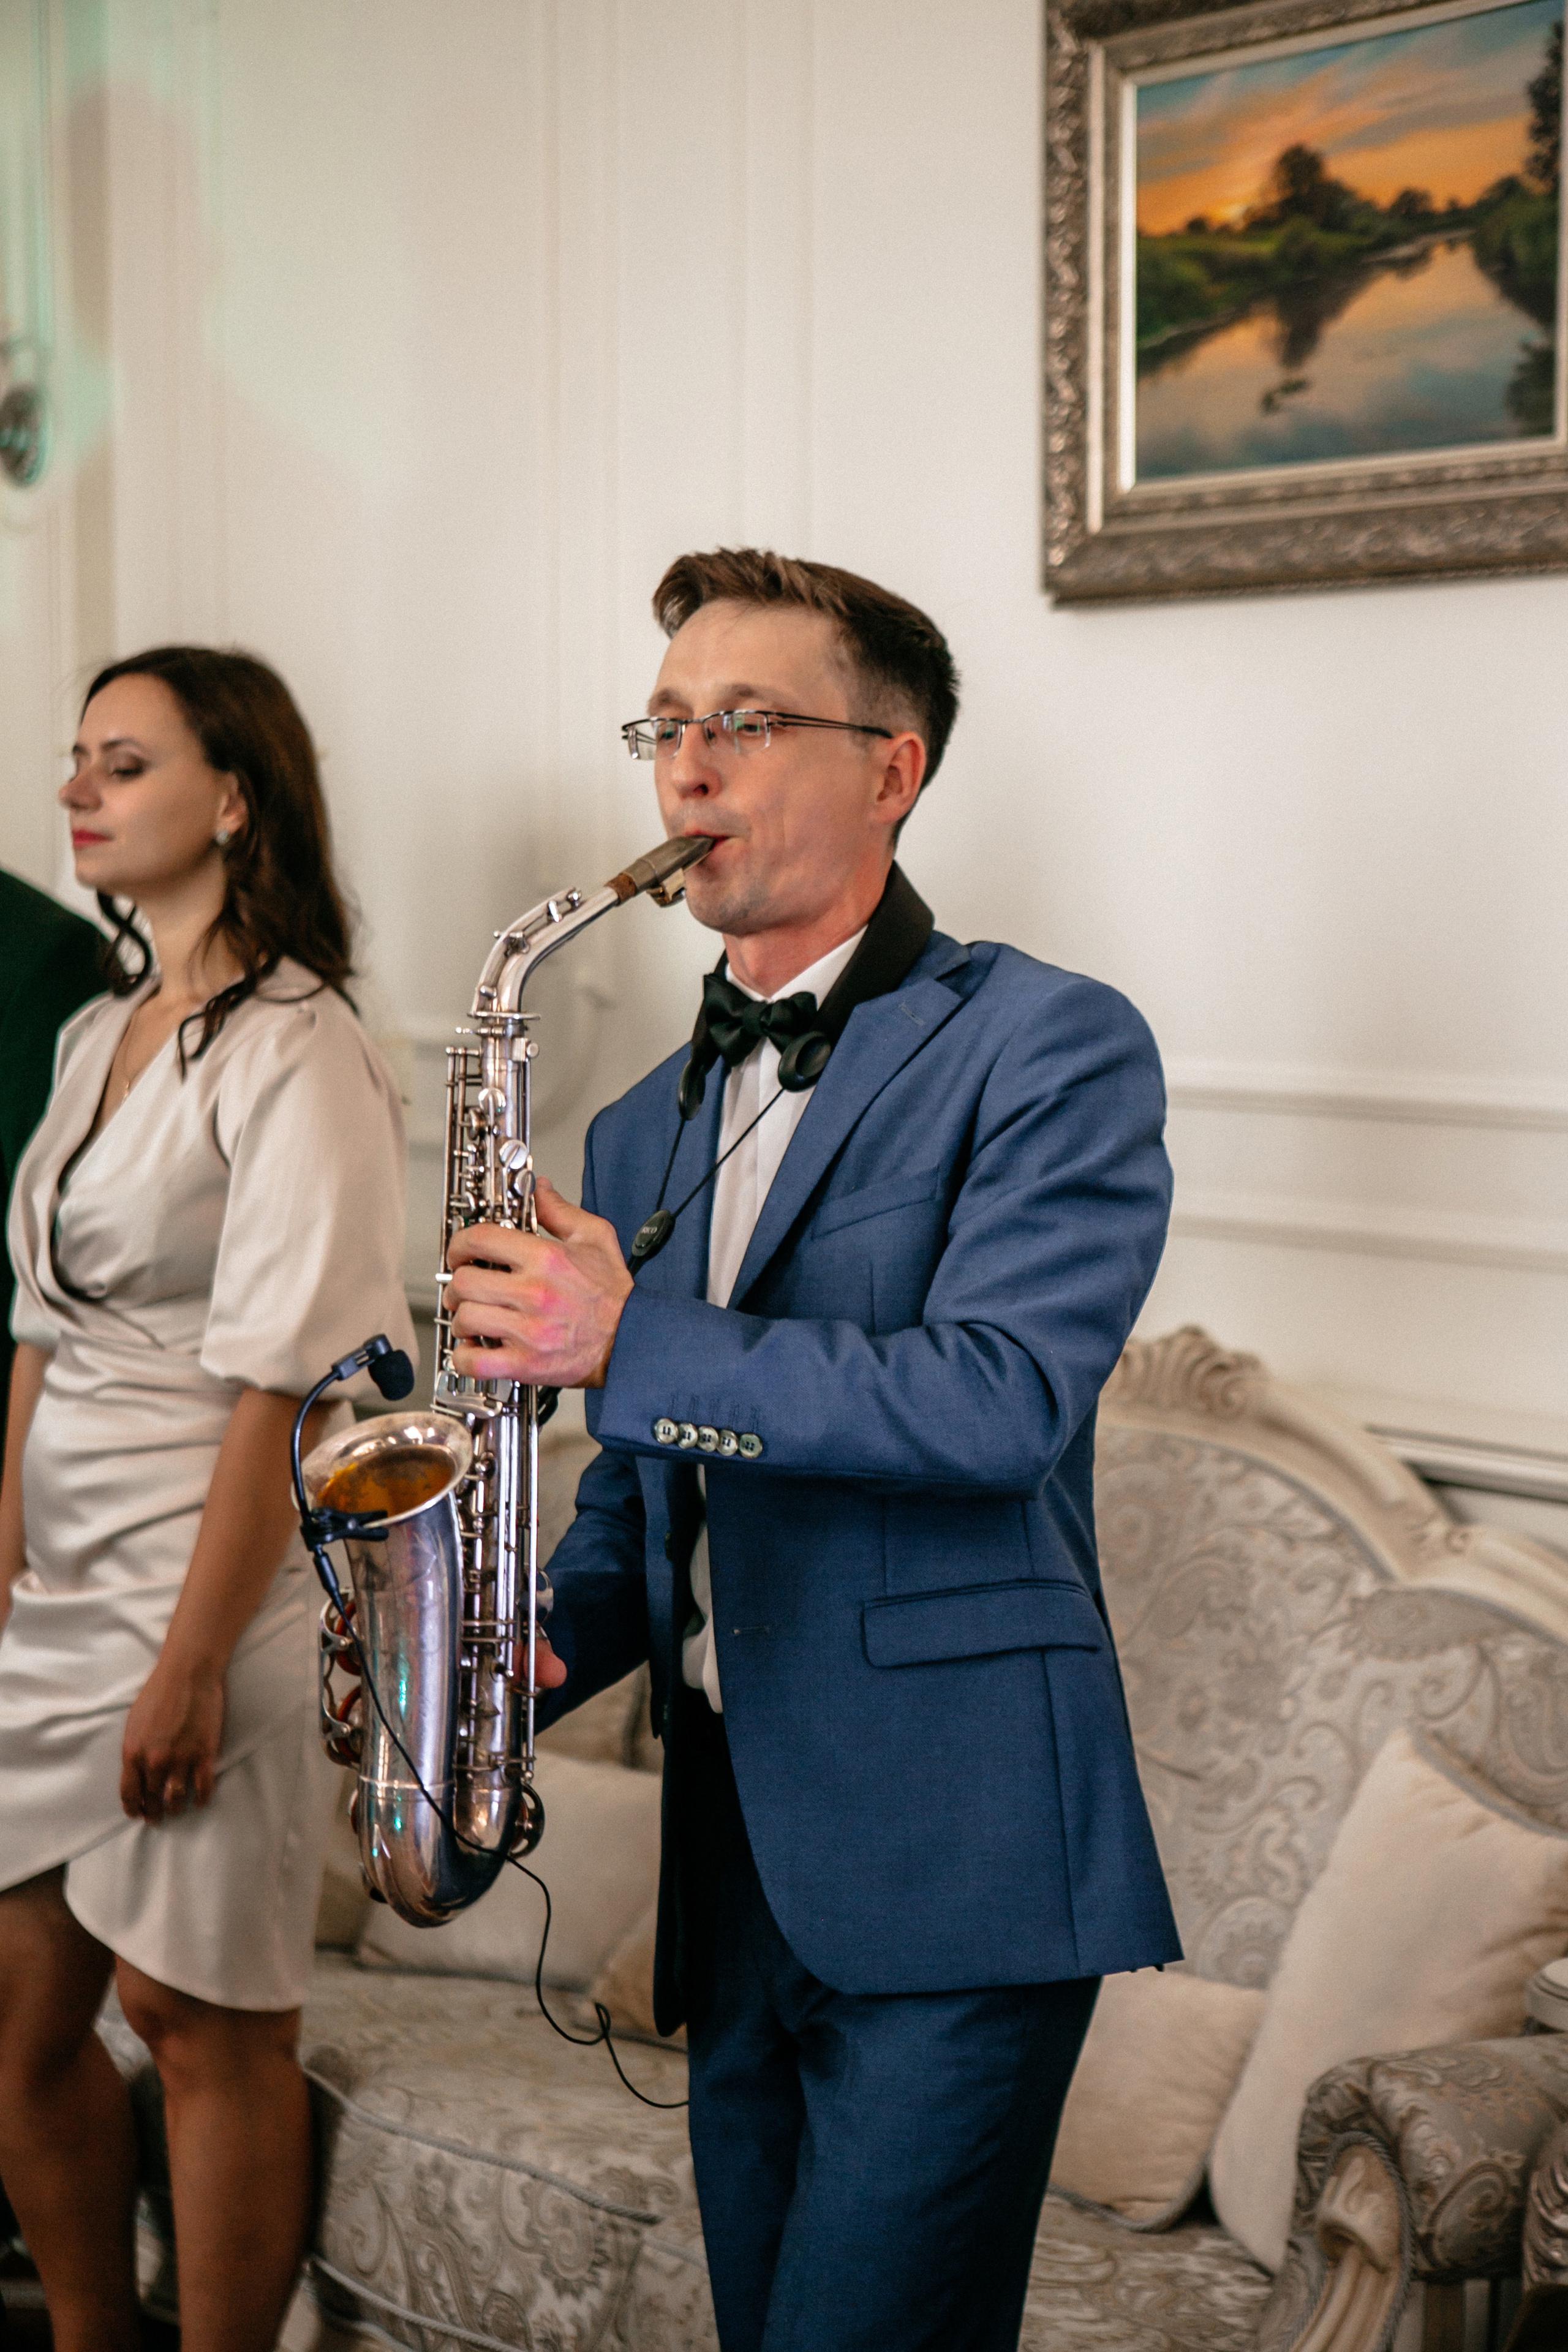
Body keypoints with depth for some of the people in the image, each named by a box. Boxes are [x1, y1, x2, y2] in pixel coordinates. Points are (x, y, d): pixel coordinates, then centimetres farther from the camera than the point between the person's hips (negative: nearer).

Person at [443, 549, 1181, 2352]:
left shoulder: (1052, 1047, -6)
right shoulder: (646, 1129, 16)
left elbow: (1004, 1397, -20)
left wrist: (632, 1349, -18)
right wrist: (551, 1640, 0)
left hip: (953, 1871, -7)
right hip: (733, 1870, 7)